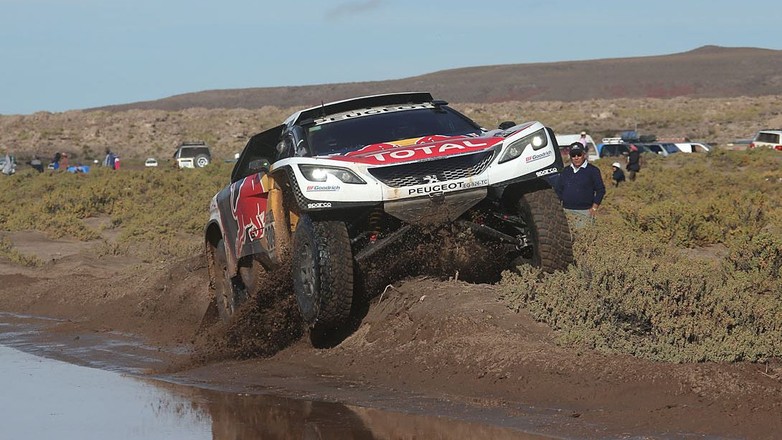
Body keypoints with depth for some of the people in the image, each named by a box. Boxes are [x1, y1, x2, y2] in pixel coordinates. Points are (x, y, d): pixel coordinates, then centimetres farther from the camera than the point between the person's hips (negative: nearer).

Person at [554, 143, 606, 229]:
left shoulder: (593, 170, 2)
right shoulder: (565, 171, 16)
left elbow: (600, 190, 1)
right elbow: (558, 189, 21)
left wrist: (594, 207, -6)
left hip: (585, 212, -4)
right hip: (566, 211, 4)